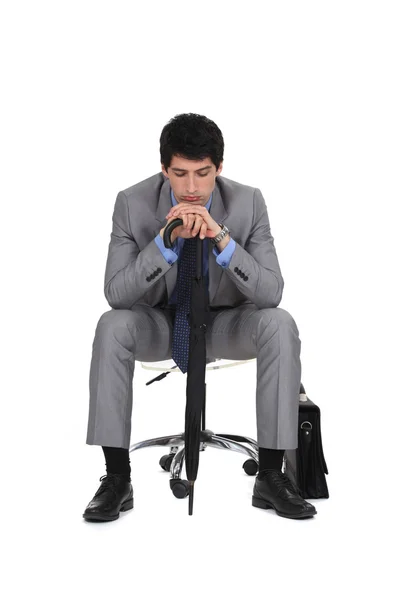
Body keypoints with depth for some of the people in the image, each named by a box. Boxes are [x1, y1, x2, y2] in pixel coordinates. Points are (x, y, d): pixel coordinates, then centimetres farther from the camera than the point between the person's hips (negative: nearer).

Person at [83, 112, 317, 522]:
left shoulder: (247, 203, -17)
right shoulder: (133, 203, -17)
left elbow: (271, 293, -21)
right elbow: (115, 294, -22)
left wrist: (221, 239, -36)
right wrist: (167, 239, -35)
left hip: (225, 323, 1)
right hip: (159, 322, 0)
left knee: (280, 325, -30)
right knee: (111, 326, -32)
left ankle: (271, 476, -21)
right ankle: (117, 478, -22)